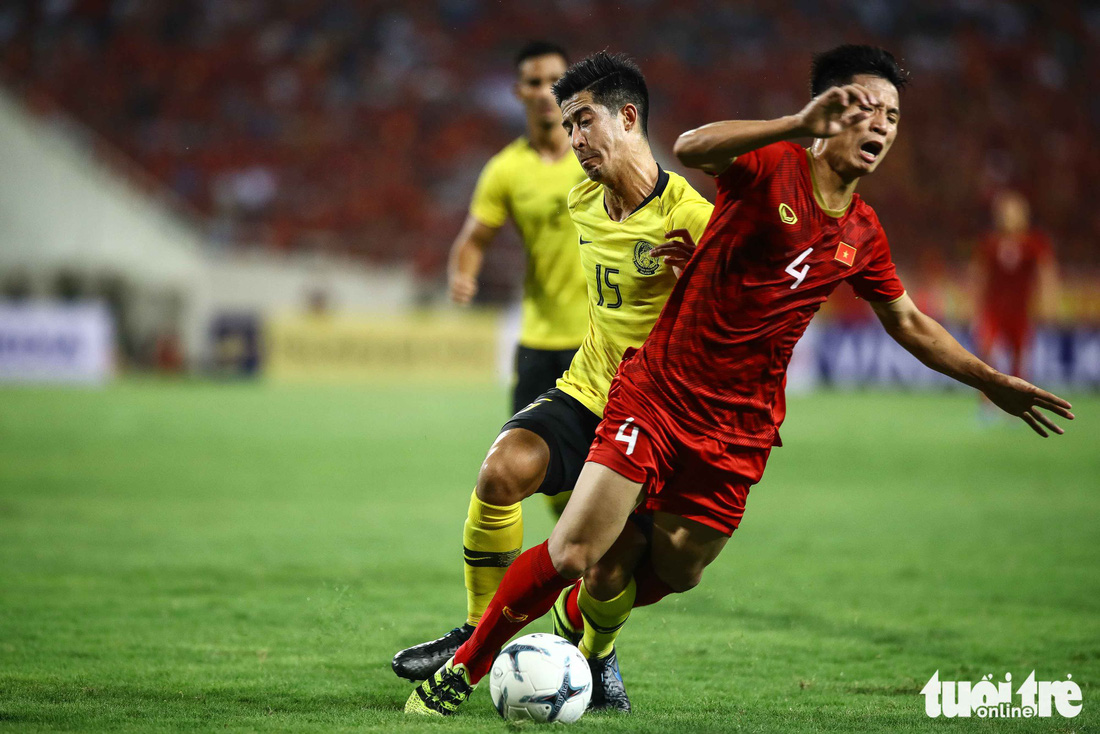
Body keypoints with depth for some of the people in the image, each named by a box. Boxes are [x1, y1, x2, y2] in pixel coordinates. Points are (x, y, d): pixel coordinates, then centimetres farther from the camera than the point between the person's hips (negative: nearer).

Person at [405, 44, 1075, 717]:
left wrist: (991, 381, 23)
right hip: (655, 395, -5)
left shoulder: (862, 234, 8)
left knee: (674, 575, 8)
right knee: (574, 553, -14)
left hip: (737, 432, 5)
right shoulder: (770, 168, -10)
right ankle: (464, 668, 4)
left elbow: (911, 324, 24)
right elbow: (691, 149, -32)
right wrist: (800, 126, -43)